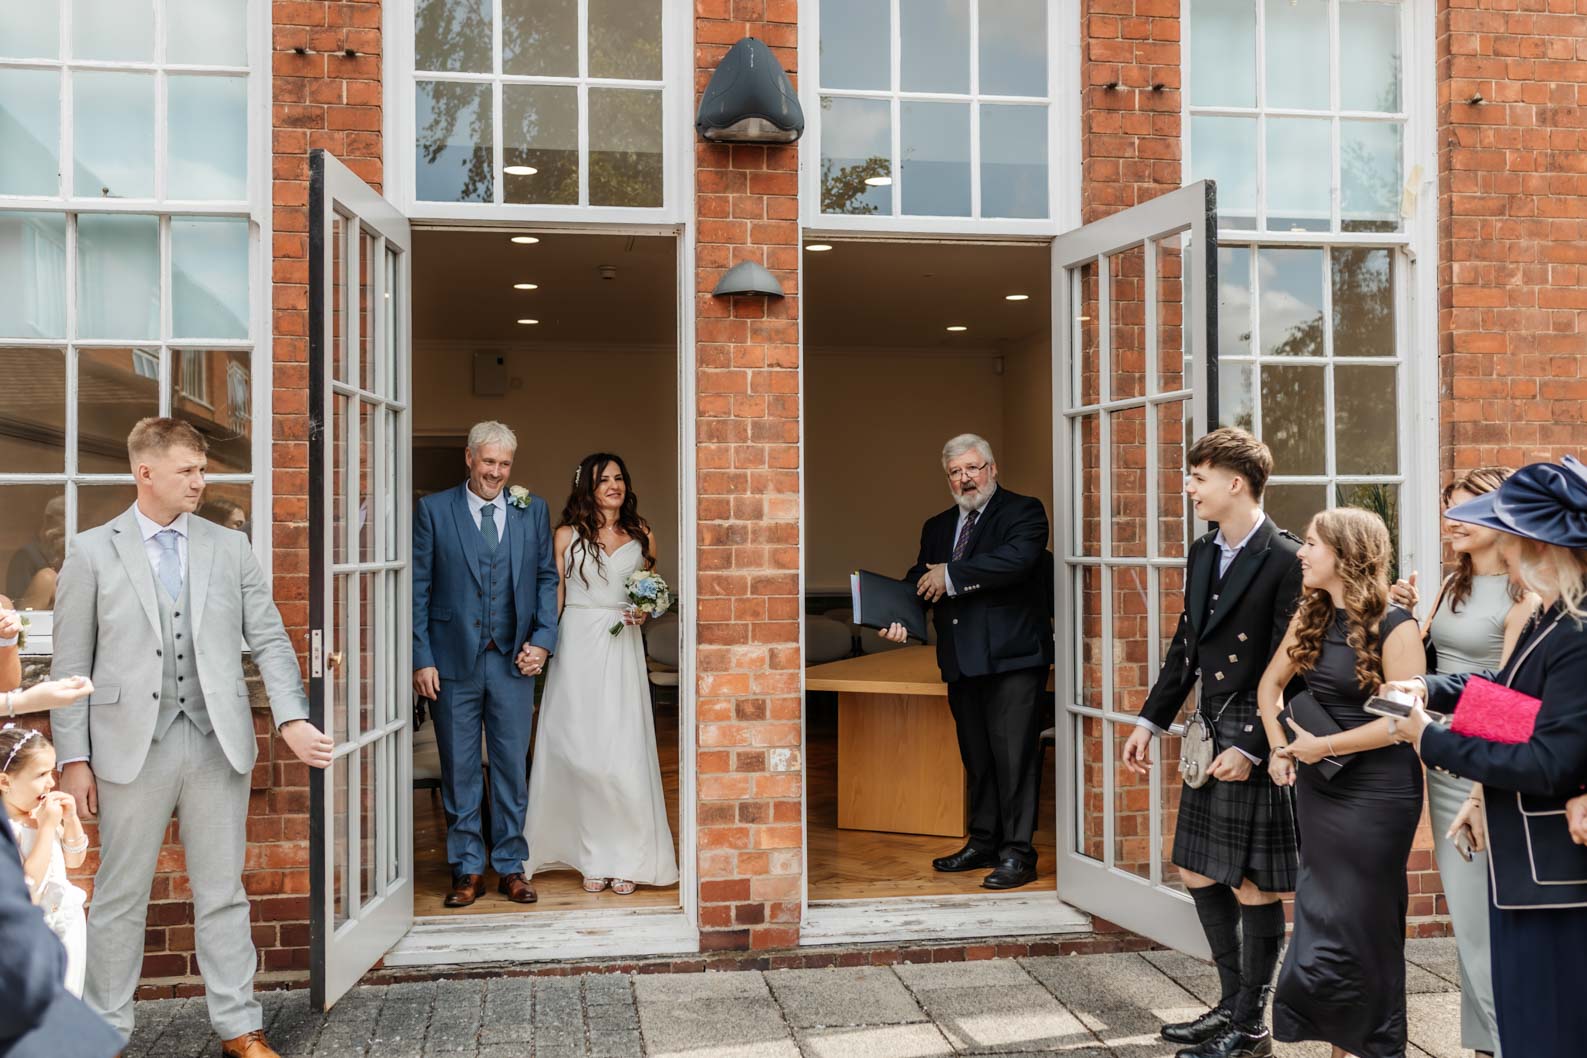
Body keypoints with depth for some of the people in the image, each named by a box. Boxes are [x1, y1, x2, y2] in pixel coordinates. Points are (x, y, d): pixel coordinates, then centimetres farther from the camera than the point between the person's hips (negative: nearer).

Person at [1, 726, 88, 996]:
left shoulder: (42, 813, 0)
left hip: (66, 921, 7)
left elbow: (74, 860, 11)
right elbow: (29, 883, -30)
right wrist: (47, 826, -27)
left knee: (67, 1002, 15)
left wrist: (71, 819, -6)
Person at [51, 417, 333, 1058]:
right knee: (120, 897, 9)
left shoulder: (230, 548, 7)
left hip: (219, 743, 2)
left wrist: (292, 718, -8)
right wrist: (74, 758, -2)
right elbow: (71, 665, 2)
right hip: (133, 747, -1)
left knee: (223, 895, 10)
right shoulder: (92, 552, 2)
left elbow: (269, 640, 5)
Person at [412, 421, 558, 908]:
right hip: (453, 661, -1)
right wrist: (421, 658, -6)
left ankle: (510, 867, 20)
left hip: (513, 660, 1)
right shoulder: (433, 510, 1)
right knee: (459, 770, 7)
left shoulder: (533, 510, 7)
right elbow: (418, 589, -1)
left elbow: (547, 579, 9)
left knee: (512, 767, 8)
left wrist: (542, 639, -3)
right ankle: (467, 869, 19)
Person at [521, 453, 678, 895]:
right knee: (580, 752, -2)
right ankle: (594, 858, 11)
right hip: (577, 649, -1)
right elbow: (553, 598, 3)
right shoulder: (567, 535, 5)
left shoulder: (642, 536, 11)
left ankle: (625, 858, 7)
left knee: (624, 752, -3)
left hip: (622, 651, 1)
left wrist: (644, 614, -2)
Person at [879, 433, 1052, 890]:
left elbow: (1016, 560, -20)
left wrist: (951, 575, -15)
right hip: (962, 660, 7)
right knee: (976, 757, 14)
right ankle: (983, 843, 25)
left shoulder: (1023, 512, -1)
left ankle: (1017, 853, 2)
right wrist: (898, 617, -8)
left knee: (1013, 753, -6)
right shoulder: (938, 527, 19)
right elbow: (921, 579, 13)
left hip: (1012, 656, -7)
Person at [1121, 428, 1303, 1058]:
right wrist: (1150, 722, 14)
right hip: (1210, 736, 8)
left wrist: (1250, 748, -20)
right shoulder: (1203, 554, 11)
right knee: (1198, 872, 15)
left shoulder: (1286, 560, -15)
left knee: (1254, 887, 4)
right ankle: (1232, 1001, 31)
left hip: (1256, 745, -8)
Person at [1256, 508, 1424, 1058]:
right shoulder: (1310, 616, 6)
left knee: (1360, 928, 4)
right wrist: (1279, 749, 1)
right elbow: (1270, 684, 15)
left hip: (1374, 791, -6)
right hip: (1316, 786, 6)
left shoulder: (1393, 626, -14)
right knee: (1321, 918, 11)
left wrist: (1323, 746, -16)